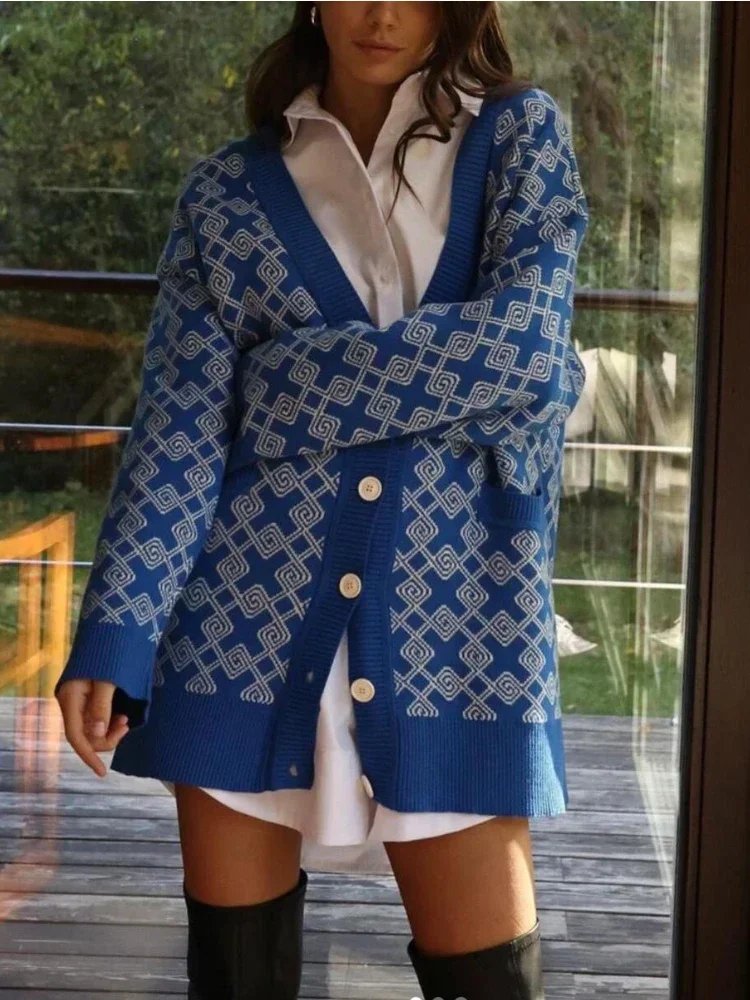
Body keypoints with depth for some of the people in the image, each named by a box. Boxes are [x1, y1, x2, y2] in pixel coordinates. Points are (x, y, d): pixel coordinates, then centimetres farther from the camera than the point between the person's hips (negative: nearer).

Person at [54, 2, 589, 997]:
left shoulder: (520, 134, 6)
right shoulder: (228, 190, 7)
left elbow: (521, 346, -10)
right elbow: (180, 426, -1)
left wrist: (290, 381, -7)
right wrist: (113, 632, -11)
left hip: (454, 615, -1)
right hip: (250, 617, 1)